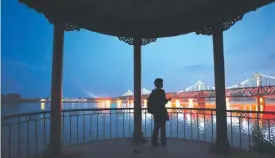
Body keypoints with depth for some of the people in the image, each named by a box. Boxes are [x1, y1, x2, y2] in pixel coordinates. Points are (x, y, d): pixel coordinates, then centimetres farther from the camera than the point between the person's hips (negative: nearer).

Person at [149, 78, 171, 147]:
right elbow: (164, 102, -16)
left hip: (155, 112, 6)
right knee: (162, 127, 5)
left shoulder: (153, 91, 7)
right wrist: (168, 100, 4)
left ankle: (154, 141, 15)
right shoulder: (161, 91, -13)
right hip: (161, 112, -6)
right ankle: (163, 142, 13)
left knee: (156, 127, 13)